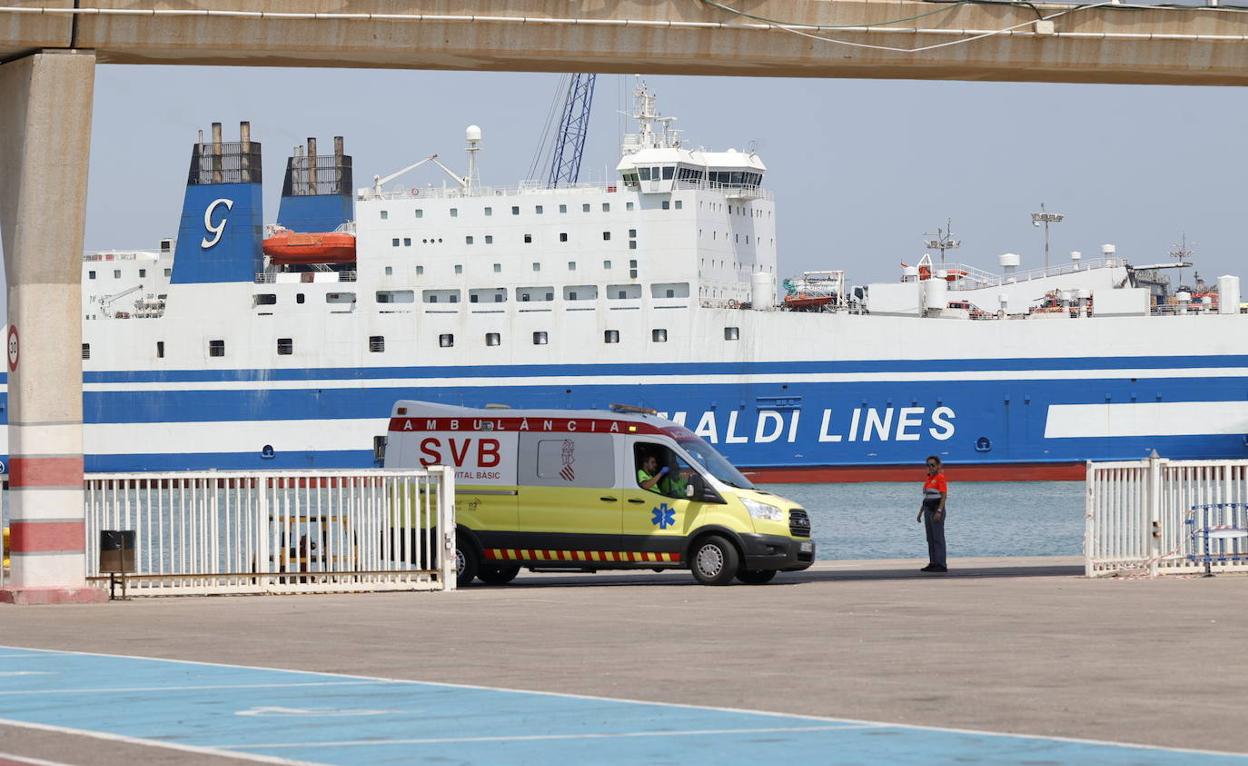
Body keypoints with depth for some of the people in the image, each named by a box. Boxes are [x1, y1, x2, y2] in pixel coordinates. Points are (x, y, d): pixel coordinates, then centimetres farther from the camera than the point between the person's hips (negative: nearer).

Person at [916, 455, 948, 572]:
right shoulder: (929, 478, 16)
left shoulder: (940, 477, -9)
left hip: (936, 509, -9)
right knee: (930, 538, 9)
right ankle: (933, 563, 13)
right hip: (928, 510, 9)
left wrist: (939, 511, -23)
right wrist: (921, 512, 21)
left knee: (938, 537, -9)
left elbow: (944, 496, -16)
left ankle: (941, 565, -9)